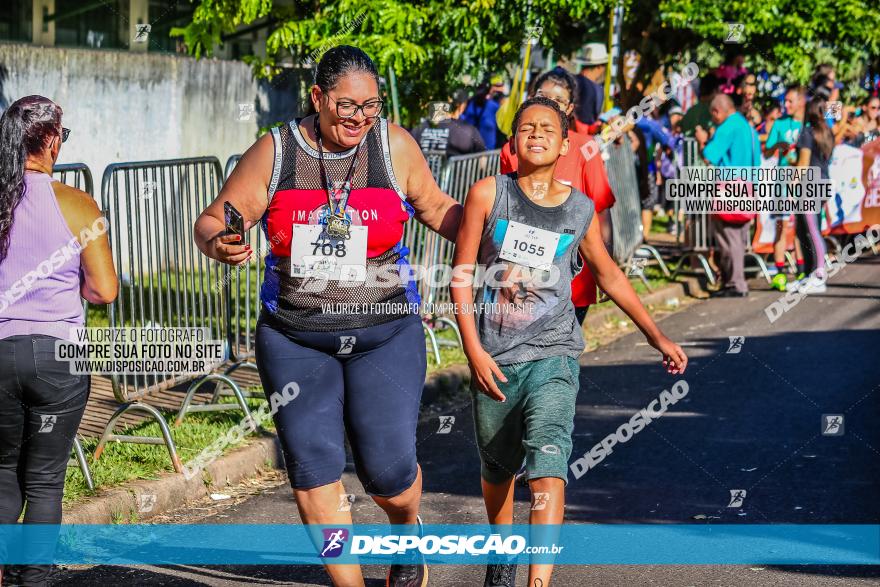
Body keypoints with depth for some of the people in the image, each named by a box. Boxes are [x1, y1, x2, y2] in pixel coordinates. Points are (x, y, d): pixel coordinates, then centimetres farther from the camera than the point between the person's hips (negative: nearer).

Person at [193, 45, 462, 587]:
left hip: (385, 336, -1)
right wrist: (219, 244, -21)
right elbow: (212, 222, 2)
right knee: (314, 473, -2)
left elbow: (438, 209, 13)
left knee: (388, 469, -6)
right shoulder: (274, 153, -2)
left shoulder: (394, 145, 0)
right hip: (295, 340, 1)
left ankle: (408, 531, 30)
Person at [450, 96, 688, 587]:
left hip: (552, 356, -1)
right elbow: (462, 274, -1)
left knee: (548, 468, -18)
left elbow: (610, 276, 17)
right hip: (493, 357, 1)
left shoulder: (581, 211, 2)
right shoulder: (488, 194, -2)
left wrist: (658, 337, 19)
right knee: (497, 468, 16)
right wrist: (473, 349, -8)